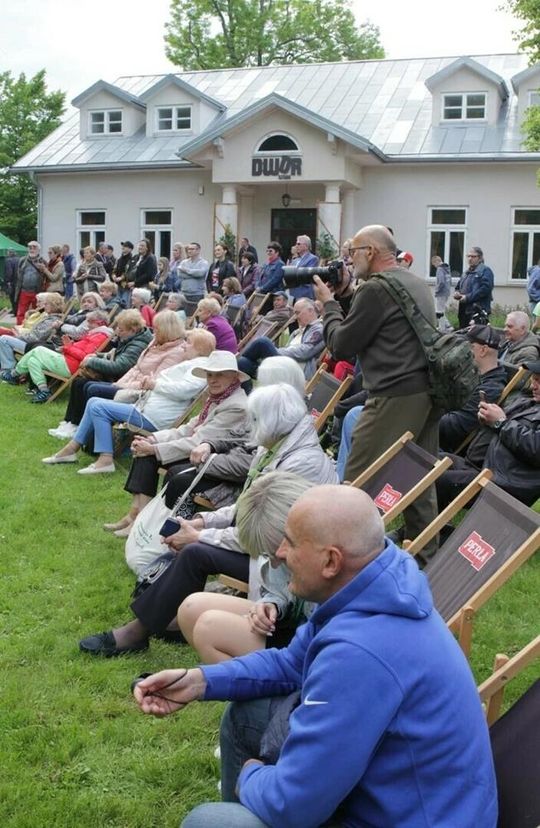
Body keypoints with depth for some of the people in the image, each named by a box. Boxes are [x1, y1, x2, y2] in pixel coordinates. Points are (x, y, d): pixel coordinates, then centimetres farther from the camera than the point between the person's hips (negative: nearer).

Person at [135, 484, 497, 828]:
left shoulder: (360, 652, -35)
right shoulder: (373, 588, -5)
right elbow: (291, 662, 12)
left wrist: (251, 777, -5)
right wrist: (199, 681, 1)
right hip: (384, 779, 9)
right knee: (246, 714, 13)